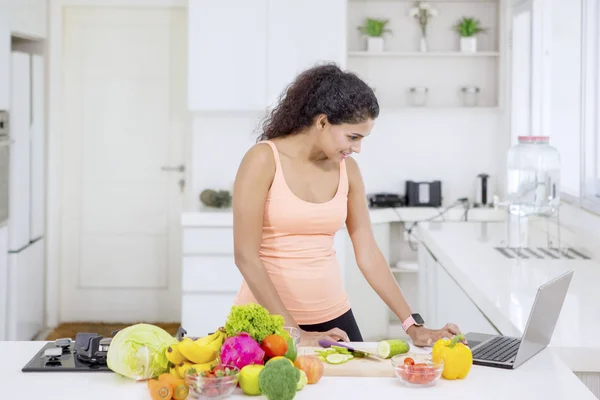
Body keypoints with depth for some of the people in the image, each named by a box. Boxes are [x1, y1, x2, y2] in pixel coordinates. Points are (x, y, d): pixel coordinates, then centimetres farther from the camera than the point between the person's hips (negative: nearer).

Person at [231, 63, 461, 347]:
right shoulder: (263, 160, -13)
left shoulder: (347, 169, 2)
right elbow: (245, 256, -16)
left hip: (332, 317, 5)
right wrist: (294, 333, -20)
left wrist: (413, 326, -1)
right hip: (267, 320, -5)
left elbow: (368, 254, 4)